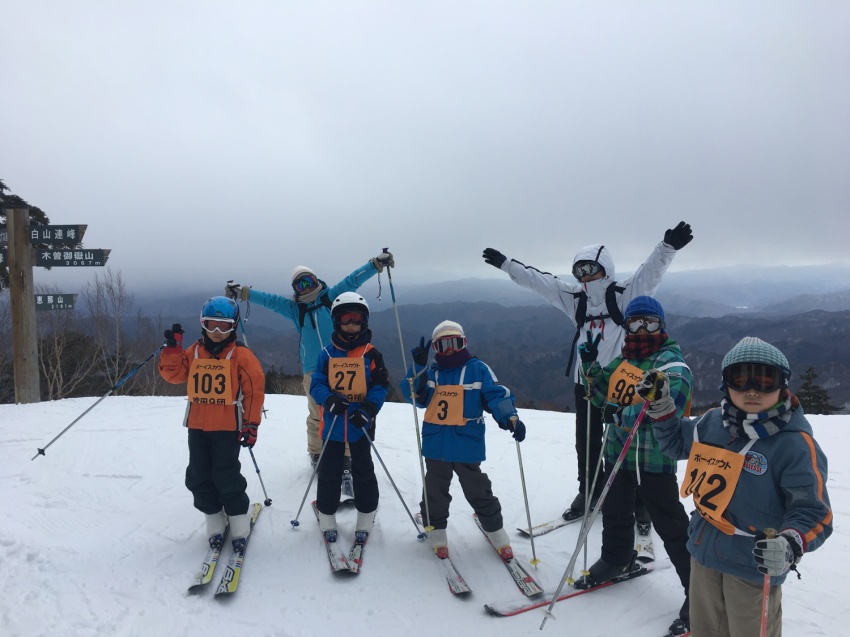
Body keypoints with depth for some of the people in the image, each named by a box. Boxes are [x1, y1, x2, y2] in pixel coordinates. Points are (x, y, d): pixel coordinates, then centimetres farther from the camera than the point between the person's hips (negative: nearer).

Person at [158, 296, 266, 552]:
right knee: (199, 476, 10)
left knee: (226, 476, -4)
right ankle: (214, 520, 26)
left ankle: (239, 523, 14)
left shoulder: (241, 355, -7)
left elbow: (255, 390, -8)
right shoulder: (193, 352, 7)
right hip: (197, 426, 5)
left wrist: (251, 424, -10)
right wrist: (172, 348, -10)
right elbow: (174, 374, 4)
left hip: (228, 427, -5)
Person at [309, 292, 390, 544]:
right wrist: (329, 399, -23)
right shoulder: (327, 353, -1)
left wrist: (368, 409, -22)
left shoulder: (371, 353, -4)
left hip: (360, 425, -1)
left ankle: (365, 520, 26)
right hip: (332, 423, 1)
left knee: (363, 472, 11)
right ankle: (327, 518, 27)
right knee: (329, 472, 11)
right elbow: (316, 384, -2)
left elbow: (381, 385, -7)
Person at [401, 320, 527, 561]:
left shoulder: (477, 369, -2)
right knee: (435, 493, 13)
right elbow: (413, 395, -5)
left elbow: (497, 395, -9)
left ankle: (496, 532, 26)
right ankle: (436, 533, 32)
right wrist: (418, 367, -18)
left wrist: (511, 418, -26)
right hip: (435, 445, 3)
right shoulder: (431, 372, 7)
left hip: (467, 445, -3)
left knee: (478, 492, 7)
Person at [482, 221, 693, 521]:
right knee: (586, 442, 13)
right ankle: (589, 491, 30)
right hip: (585, 381, 5)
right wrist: (507, 264, 8)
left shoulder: (625, 294, -6)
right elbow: (538, 280, 8)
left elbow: (651, 271, -20)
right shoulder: (575, 298, 6)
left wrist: (668, 246, -37)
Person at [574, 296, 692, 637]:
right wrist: (590, 364, -1)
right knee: (615, 511, 24)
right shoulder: (622, 360, 8)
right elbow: (602, 397, 11)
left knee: (671, 526, -1)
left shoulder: (672, 365, -15)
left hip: (654, 459, -7)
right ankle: (616, 558, 48)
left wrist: (622, 414, -28)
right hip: (618, 452, 7)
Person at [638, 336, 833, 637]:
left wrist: (791, 544, -39)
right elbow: (676, 442, 17)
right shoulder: (711, 423, -2)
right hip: (704, 551, 6)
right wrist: (661, 405, 3)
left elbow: (814, 512, -20)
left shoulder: (796, 444, -19)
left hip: (755, 566, -5)